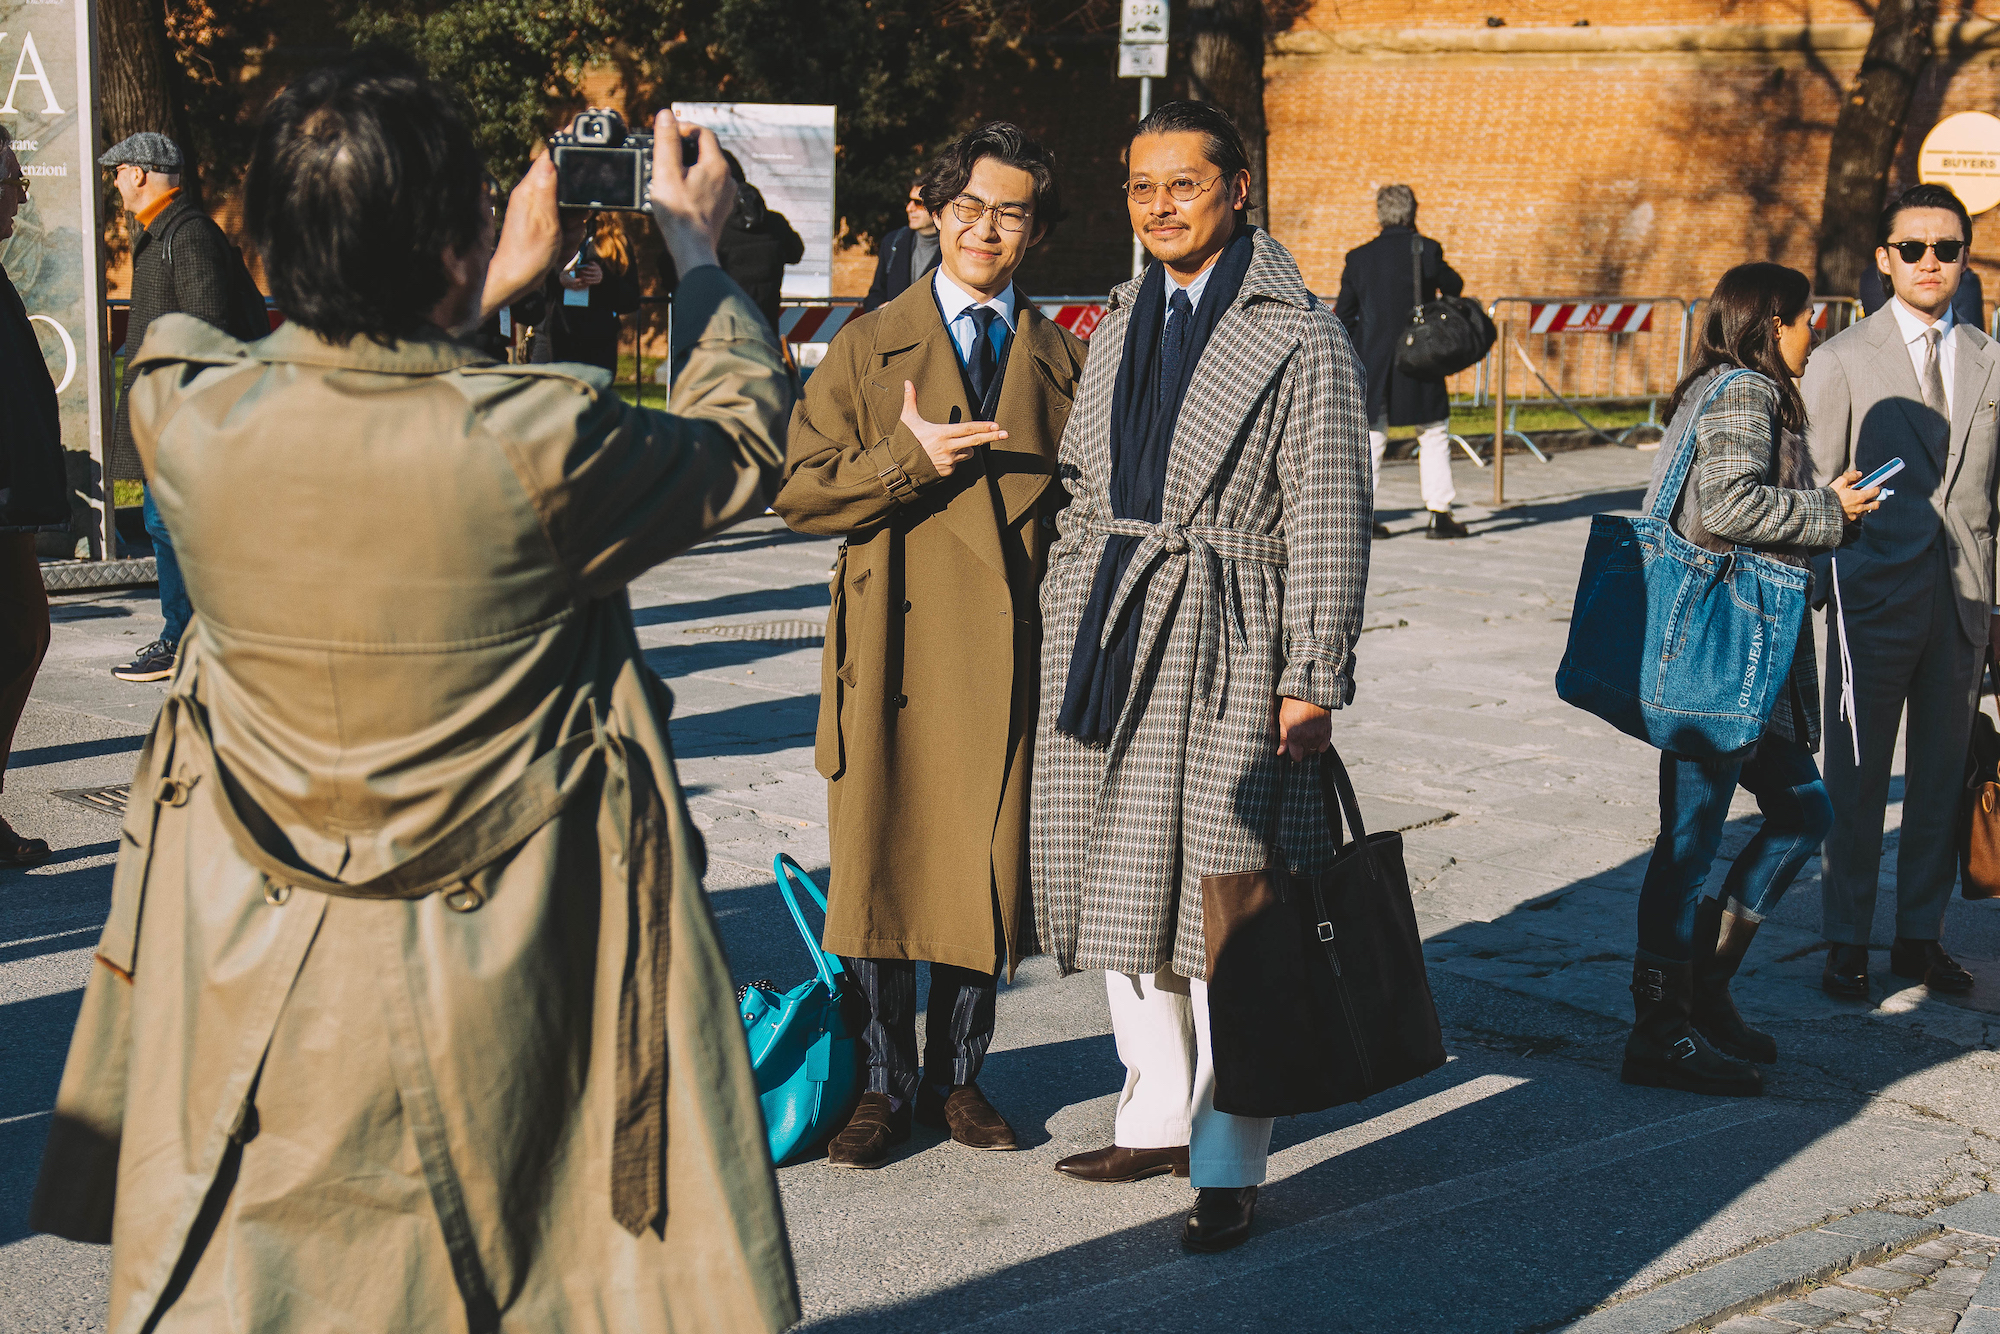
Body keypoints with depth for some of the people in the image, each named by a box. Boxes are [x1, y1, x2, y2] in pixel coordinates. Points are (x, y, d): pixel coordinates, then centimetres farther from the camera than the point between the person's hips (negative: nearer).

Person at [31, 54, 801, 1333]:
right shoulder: (541, 443, -22)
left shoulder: (189, 413, -13)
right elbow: (743, 445, -1)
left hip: (255, 989, 3)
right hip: (509, 990, -3)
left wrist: (490, 290, 19)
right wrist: (700, 252, 14)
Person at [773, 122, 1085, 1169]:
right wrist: (906, 460, -14)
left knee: (986, 872, 6)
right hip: (895, 647, -1)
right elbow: (798, 492, 0)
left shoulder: (1063, 359, 11)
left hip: (1012, 650, 2)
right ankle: (887, 1083, 16)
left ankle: (958, 1075, 21)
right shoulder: (867, 347, 6)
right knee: (880, 869, 2)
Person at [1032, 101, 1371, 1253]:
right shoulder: (1121, 326, 14)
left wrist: (1313, 680, -12)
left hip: (1227, 644, -7)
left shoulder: (1302, 338, -6)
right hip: (1110, 638, 7)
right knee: (1127, 887, 13)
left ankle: (1228, 1166, 3)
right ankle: (1158, 1117, 28)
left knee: (1222, 904, -5)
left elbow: (1328, 519, -8)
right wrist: (1071, 629, 16)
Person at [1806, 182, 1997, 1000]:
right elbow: (1813, 491, 0)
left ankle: (1920, 936, 22)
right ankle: (1846, 942, 14)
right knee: (1857, 777, 2)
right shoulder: (1842, 361, -1)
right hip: (1874, 599, -3)